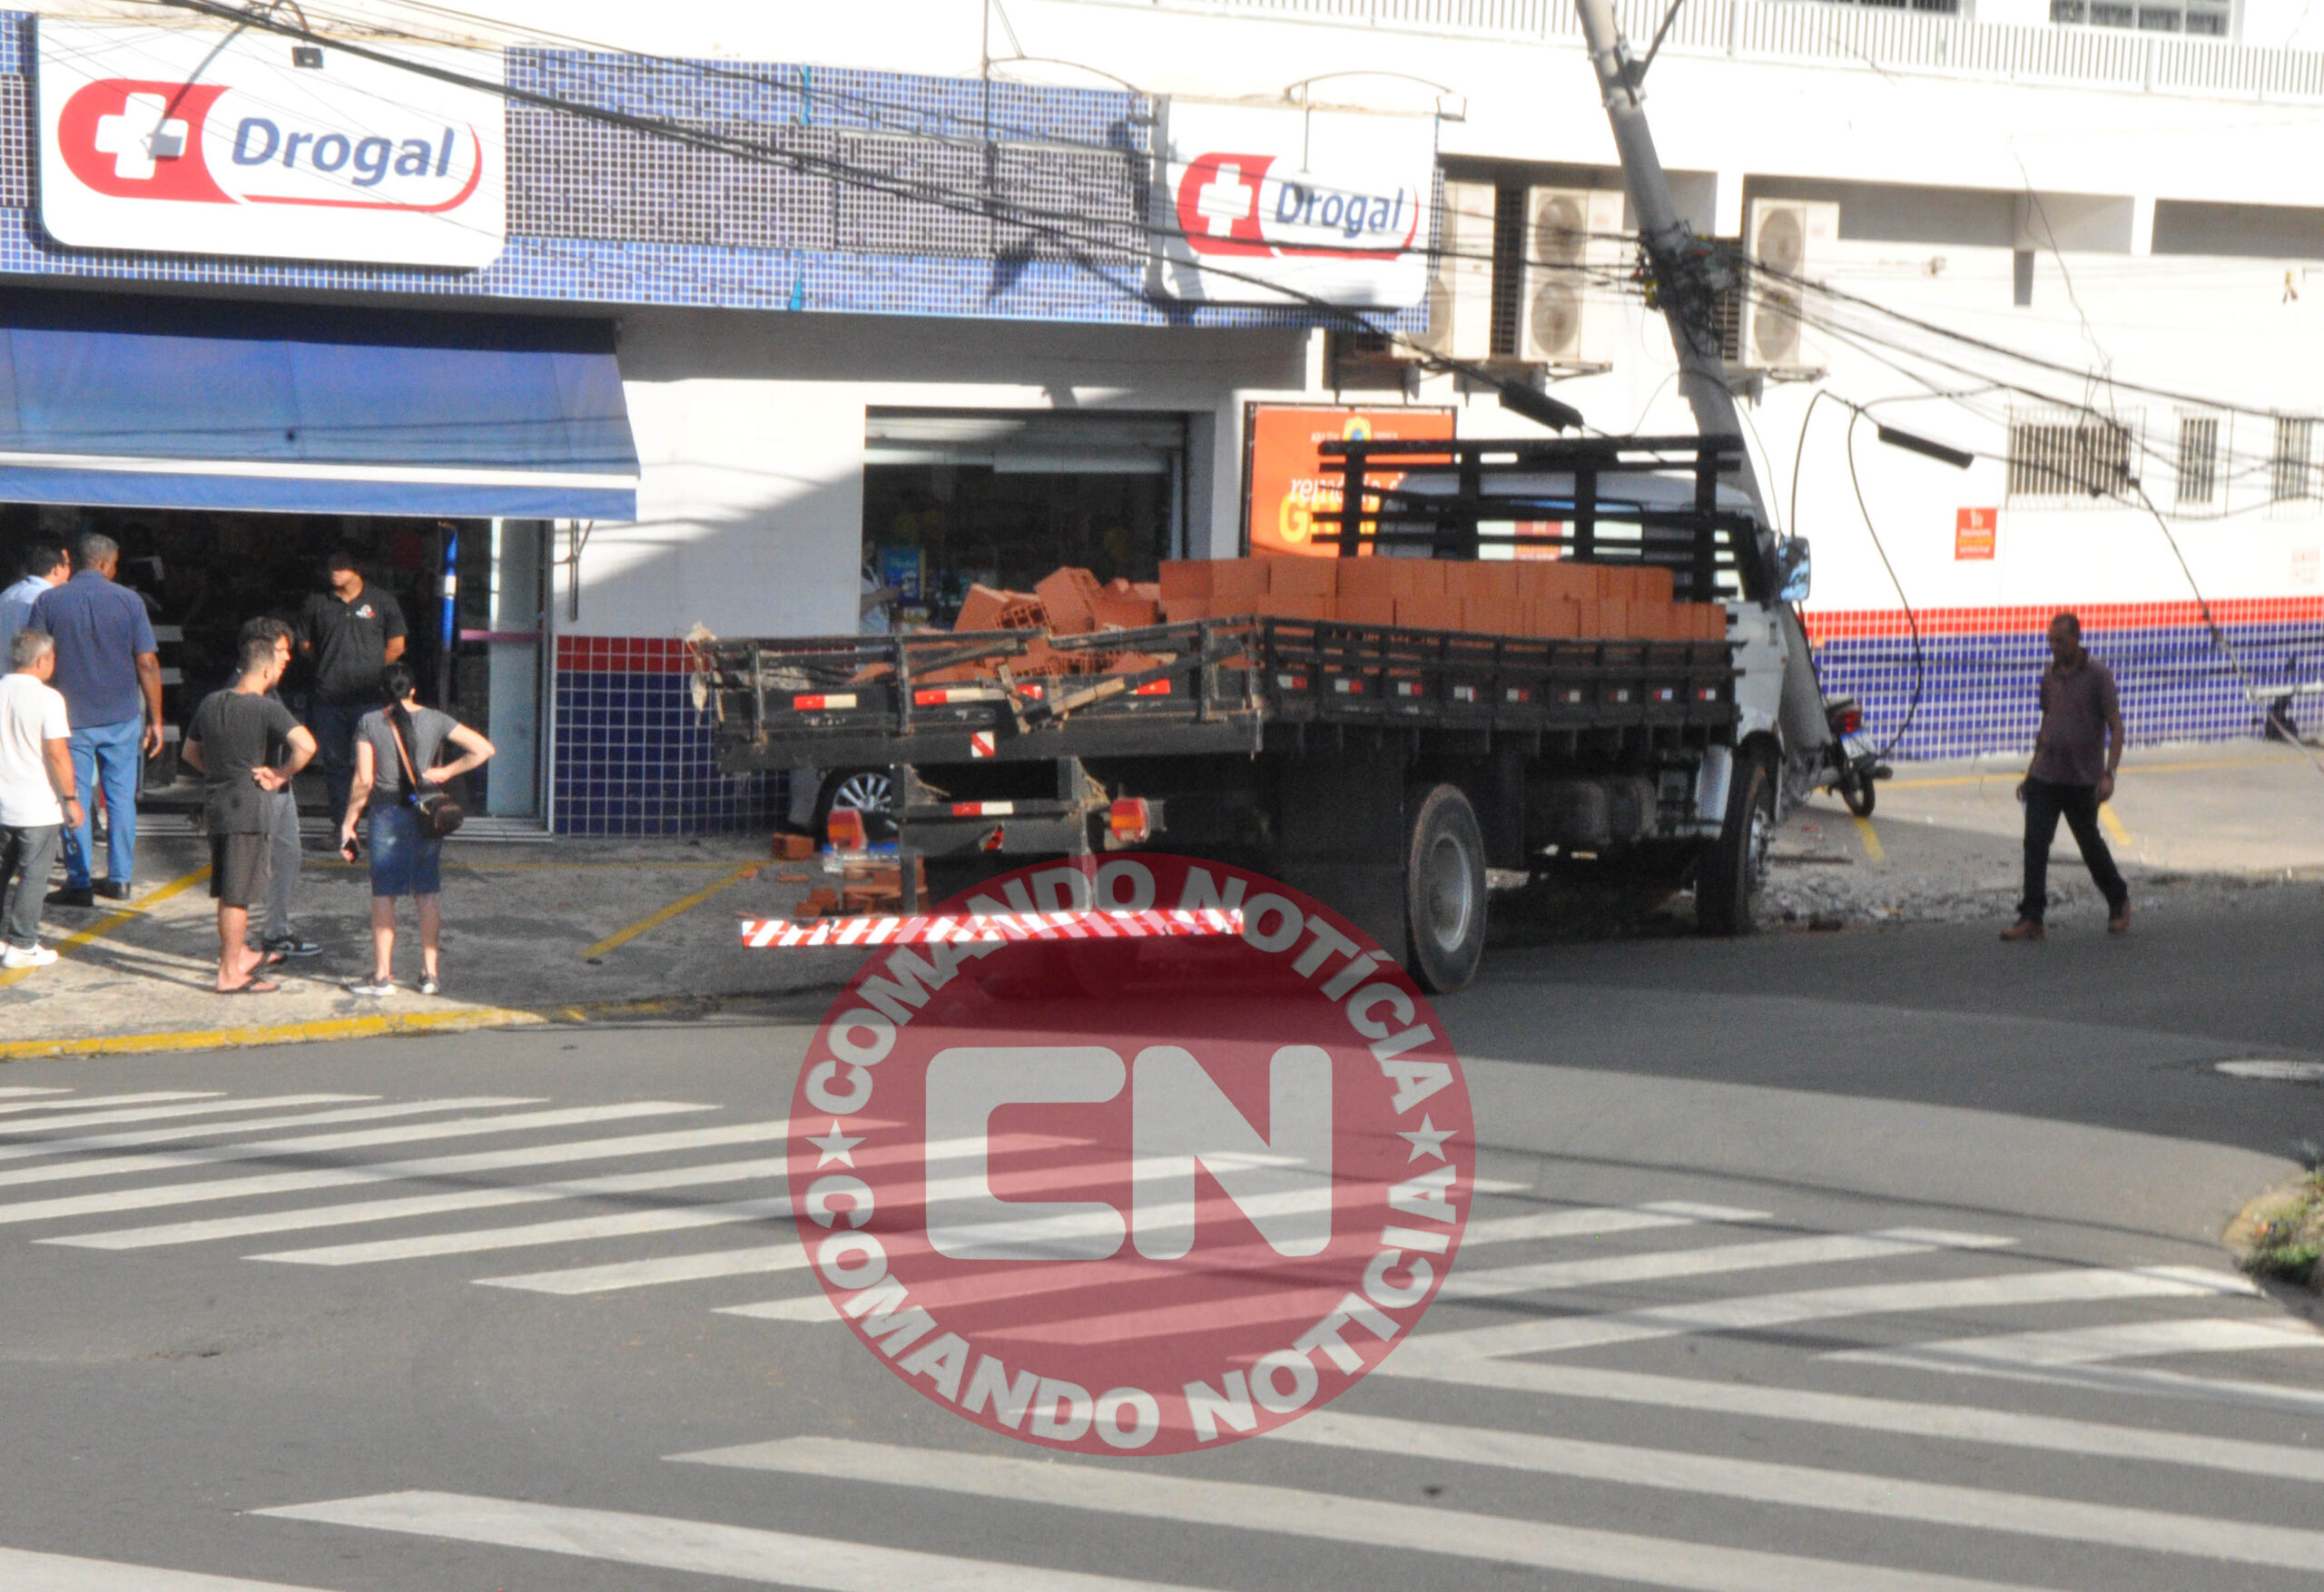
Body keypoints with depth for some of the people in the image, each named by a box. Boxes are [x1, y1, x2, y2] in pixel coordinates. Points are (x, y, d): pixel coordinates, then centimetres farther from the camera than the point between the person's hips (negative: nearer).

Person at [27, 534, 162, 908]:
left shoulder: (48, 602, -4)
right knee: (121, 797, 12)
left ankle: (79, 883, 4)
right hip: (121, 717, 1)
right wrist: (155, 719, 2)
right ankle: (120, 877, 16)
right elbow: (147, 663, -5)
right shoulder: (128, 601, -4)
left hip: (71, 718, -1)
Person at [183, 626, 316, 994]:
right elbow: (306, 745, -27)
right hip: (247, 807, -7)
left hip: (214, 804, 7)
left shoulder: (211, 703, 6)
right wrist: (282, 775, -13)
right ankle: (230, 973, 3)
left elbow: (191, 752, 18)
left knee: (228, 891, 20)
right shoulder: (267, 709, -15)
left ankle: (237, 954, 34)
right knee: (238, 894, -1)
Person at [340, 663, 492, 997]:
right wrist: (445, 773, 3)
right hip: (426, 813, 2)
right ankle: (430, 973, 11)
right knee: (428, 892, 9)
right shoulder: (435, 720, 1)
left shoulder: (370, 723, -4)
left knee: (383, 894, 3)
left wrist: (348, 823, -1)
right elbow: (484, 749, -3)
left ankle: (382, 975, 3)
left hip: (387, 813, -2)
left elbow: (364, 781, -8)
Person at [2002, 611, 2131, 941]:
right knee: (2035, 844, -7)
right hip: (2045, 777, 5)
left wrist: (2109, 774, -20)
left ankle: (2119, 903, 31)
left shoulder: (2098, 675, -8)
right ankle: (2031, 919, -7)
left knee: (2090, 845, 9)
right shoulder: (2050, 675, 9)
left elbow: (2116, 728, -10)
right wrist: (2030, 773, 19)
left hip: (2082, 780, -5)